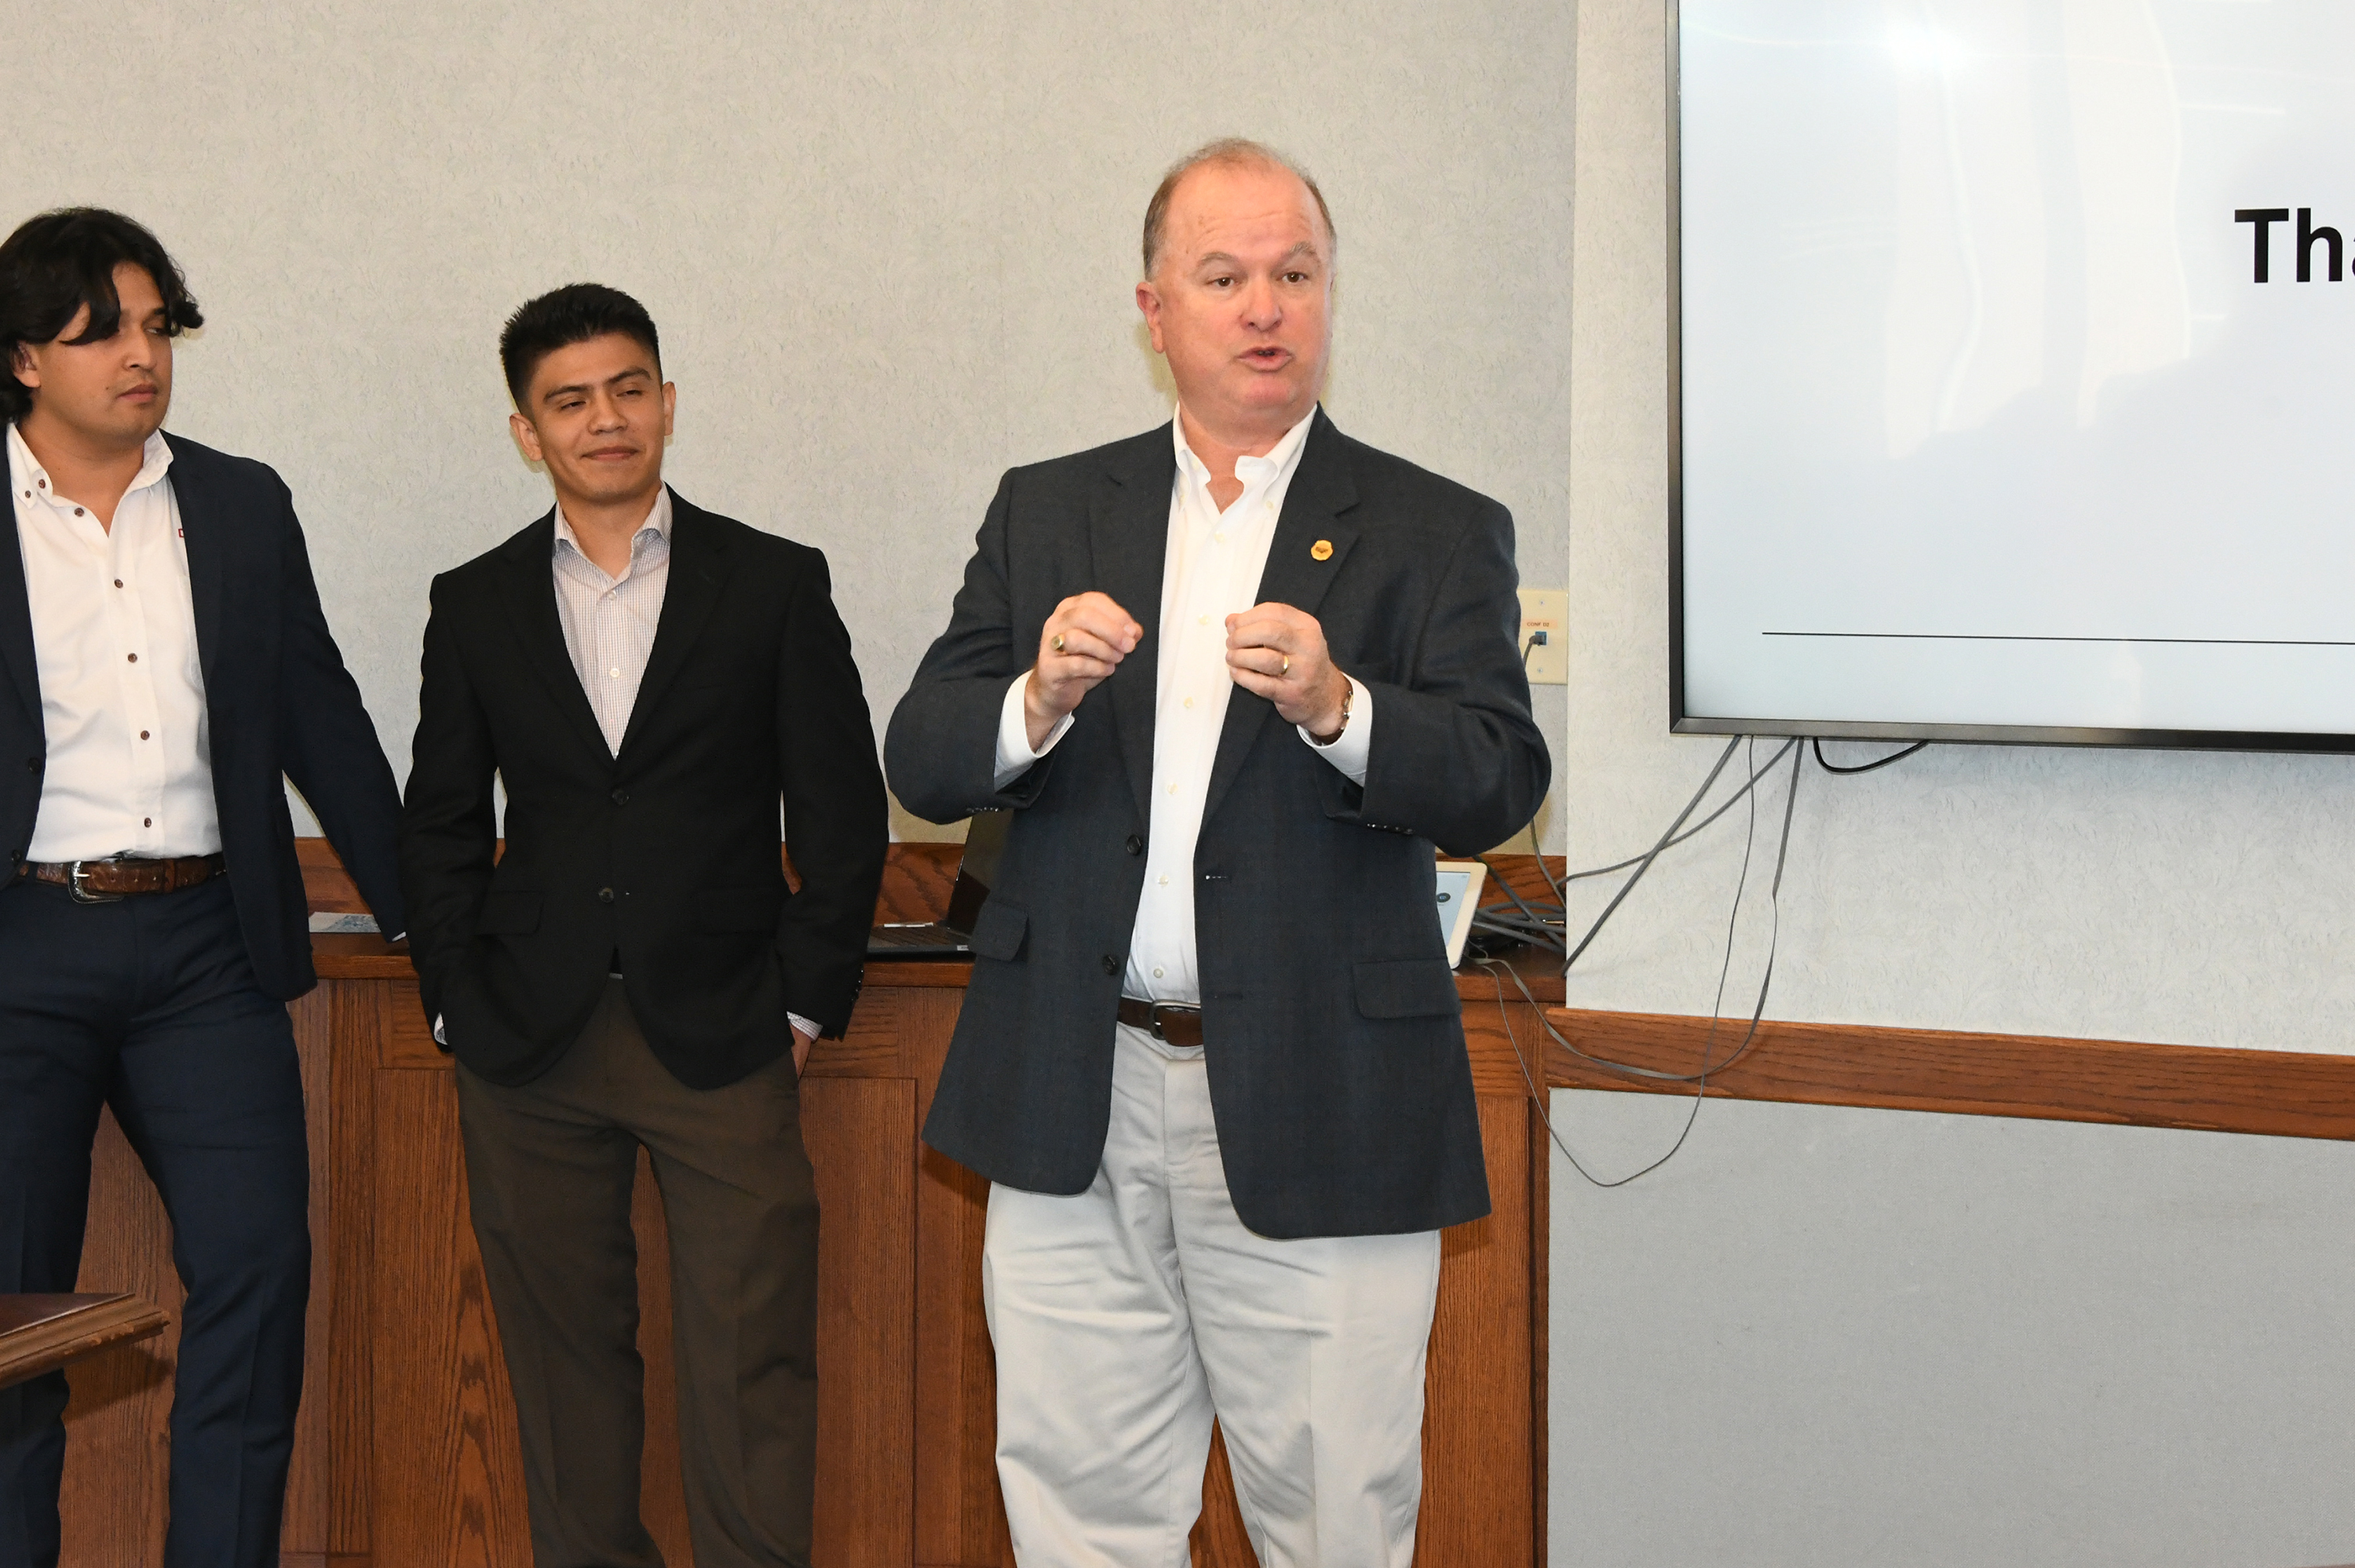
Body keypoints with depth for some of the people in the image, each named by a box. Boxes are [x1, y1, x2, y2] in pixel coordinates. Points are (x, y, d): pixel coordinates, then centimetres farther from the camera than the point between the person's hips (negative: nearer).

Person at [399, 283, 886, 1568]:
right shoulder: (476, 605, 9)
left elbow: (842, 812, 3)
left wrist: (808, 1002, -1)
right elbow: (440, 825, 12)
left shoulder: (775, 585, 3)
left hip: (722, 1039, -2)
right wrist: (459, 1006, 4)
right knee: (564, 1358, 8)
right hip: (530, 1050, 2)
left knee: (751, 1368, -4)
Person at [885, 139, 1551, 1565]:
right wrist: (1039, 700, -17)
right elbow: (921, 765, 4)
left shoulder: (1438, 533, 3)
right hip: (1075, 1106, 2)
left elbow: (1499, 787, -9)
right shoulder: (1048, 513, 11)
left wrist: (1334, 706, -27)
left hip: (1318, 1117, -2)